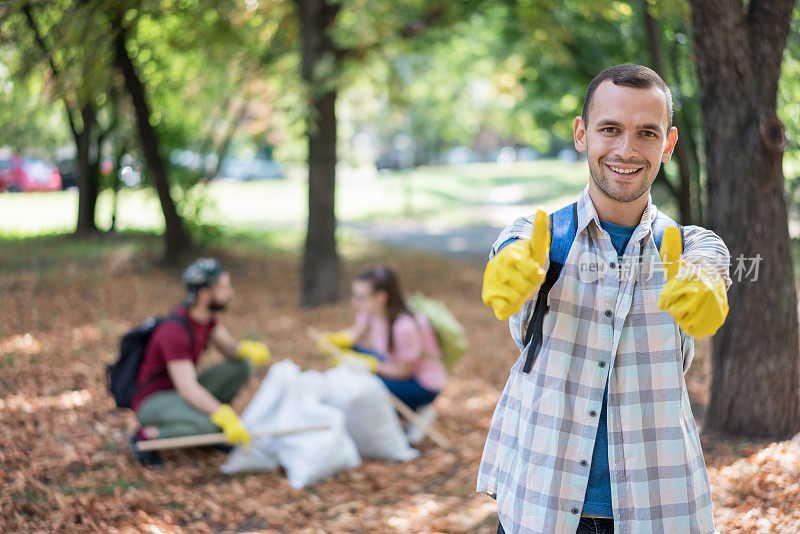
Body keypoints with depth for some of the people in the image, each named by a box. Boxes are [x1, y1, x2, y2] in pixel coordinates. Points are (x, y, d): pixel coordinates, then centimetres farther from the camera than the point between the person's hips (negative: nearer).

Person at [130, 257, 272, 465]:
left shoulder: (208, 314, -2)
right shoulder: (174, 331, -29)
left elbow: (230, 349, -1)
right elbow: (188, 389, -36)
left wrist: (249, 349, -26)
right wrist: (226, 418, -47)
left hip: (179, 394, 9)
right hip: (152, 403, -9)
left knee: (241, 366, -6)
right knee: (212, 424, -35)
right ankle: (145, 436, -12)